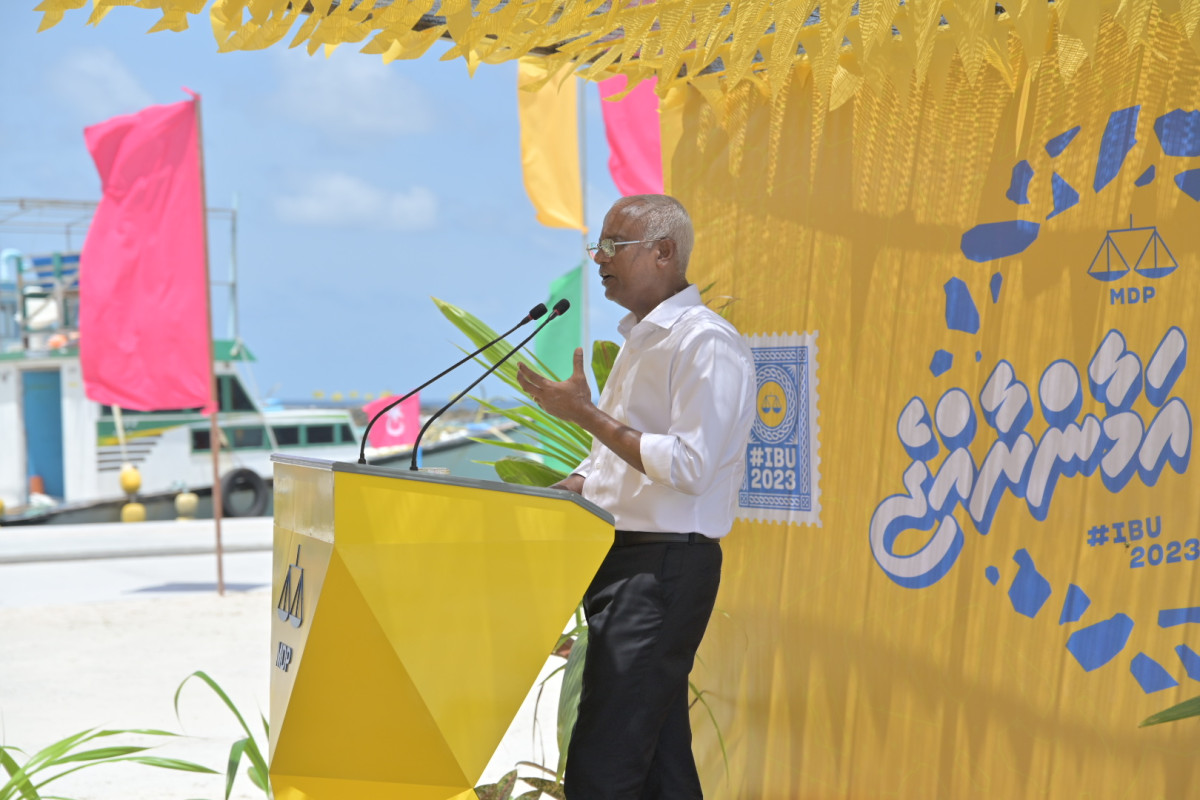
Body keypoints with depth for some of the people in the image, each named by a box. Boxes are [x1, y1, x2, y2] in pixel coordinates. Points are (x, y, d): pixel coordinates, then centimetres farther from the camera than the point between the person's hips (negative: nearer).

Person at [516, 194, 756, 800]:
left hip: (666, 566, -10)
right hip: (621, 558, 10)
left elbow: (689, 465, -21)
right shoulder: (639, 340, 19)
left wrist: (586, 412, -16)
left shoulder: (706, 343, -12)